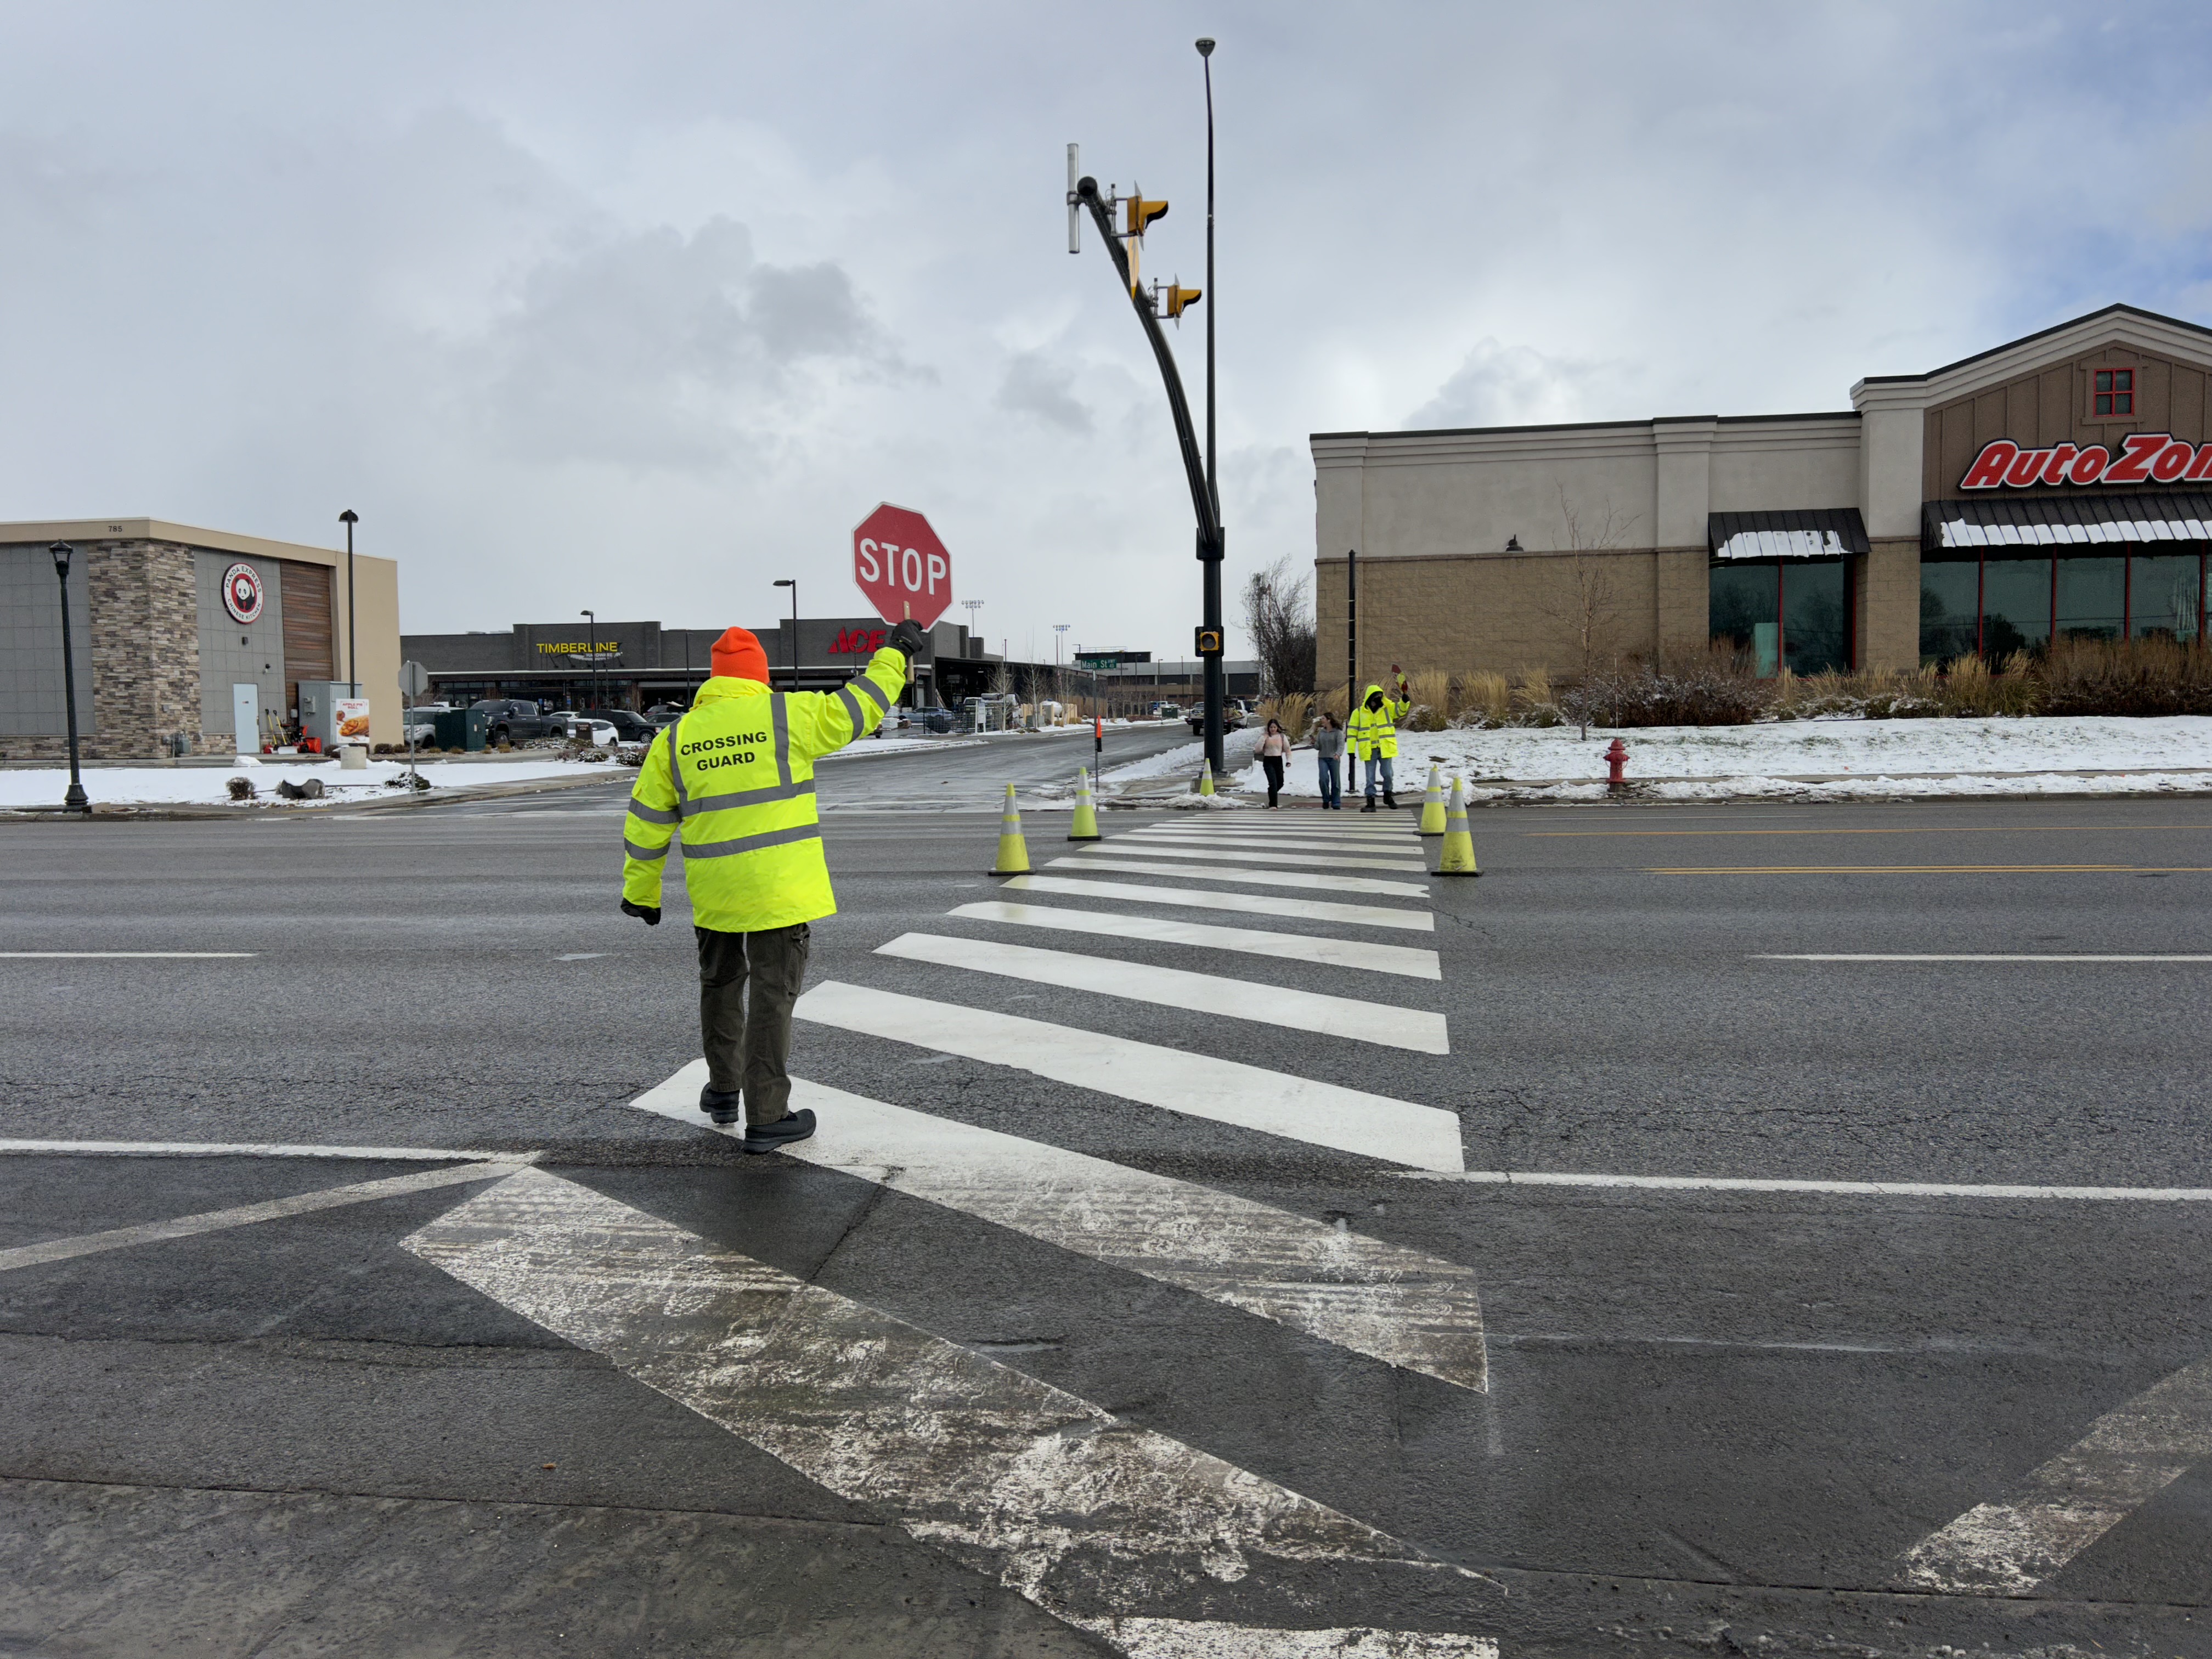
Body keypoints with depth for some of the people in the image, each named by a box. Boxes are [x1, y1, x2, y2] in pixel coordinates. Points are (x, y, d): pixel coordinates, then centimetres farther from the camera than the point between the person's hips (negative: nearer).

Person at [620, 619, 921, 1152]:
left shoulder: (677, 737, 4)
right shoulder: (788, 715, -7)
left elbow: (647, 821, 9)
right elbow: (857, 707, 2)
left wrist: (641, 891, 19)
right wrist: (894, 654, 17)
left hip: (713, 889, 4)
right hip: (779, 887, -4)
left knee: (720, 985, 22)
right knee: (773, 993, 1)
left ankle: (723, 1091, 36)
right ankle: (766, 1117, 4)